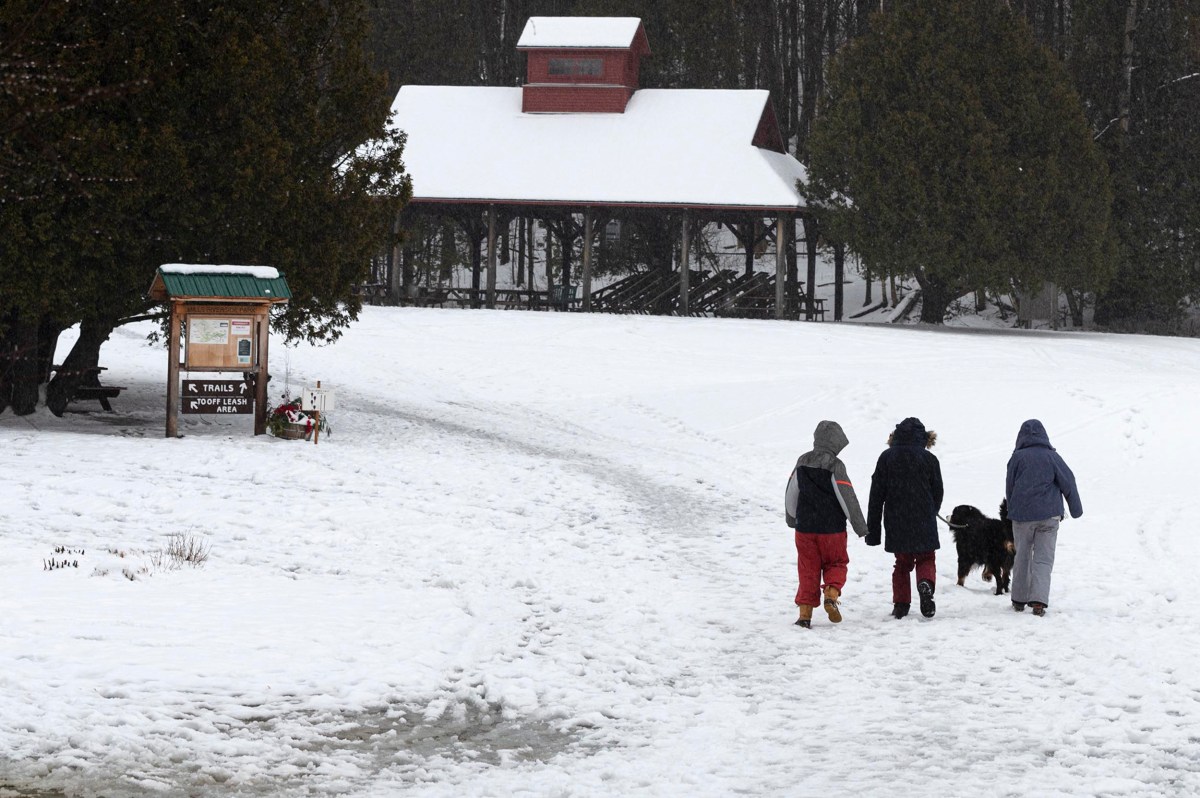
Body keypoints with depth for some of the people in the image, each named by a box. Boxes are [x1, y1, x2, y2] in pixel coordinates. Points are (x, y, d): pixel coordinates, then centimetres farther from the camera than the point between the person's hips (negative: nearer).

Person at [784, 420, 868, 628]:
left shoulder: (802, 462, 2)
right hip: (832, 528, -3)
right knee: (836, 564, 15)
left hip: (804, 528, 3)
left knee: (808, 569, 9)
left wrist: (792, 520, 29)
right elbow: (848, 499, -12)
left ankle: (805, 613, 3)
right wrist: (861, 528, -3)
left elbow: (791, 494, 12)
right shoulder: (835, 466, -13)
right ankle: (831, 595, -10)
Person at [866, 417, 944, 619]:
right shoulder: (929, 459, -2)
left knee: (902, 563, 15)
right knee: (926, 559, 9)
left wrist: (872, 528, 4)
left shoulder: (887, 458, 1)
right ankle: (925, 583, -22)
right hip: (923, 523, -1)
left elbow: (876, 496, 1)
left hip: (896, 524, 1)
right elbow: (938, 494, 7)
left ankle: (901, 603, 6)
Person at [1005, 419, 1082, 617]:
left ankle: (1019, 600, 19)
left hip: (1021, 514, 1)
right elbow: (1068, 483, 1)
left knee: (1022, 556, 14)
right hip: (1048, 515, -1)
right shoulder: (1051, 457, -2)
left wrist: (1012, 511, 20)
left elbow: (1009, 487, 6)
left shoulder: (1018, 457, -2)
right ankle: (1039, 600, -16)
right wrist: (1076, 509, 12)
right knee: (1043, 558, 0)